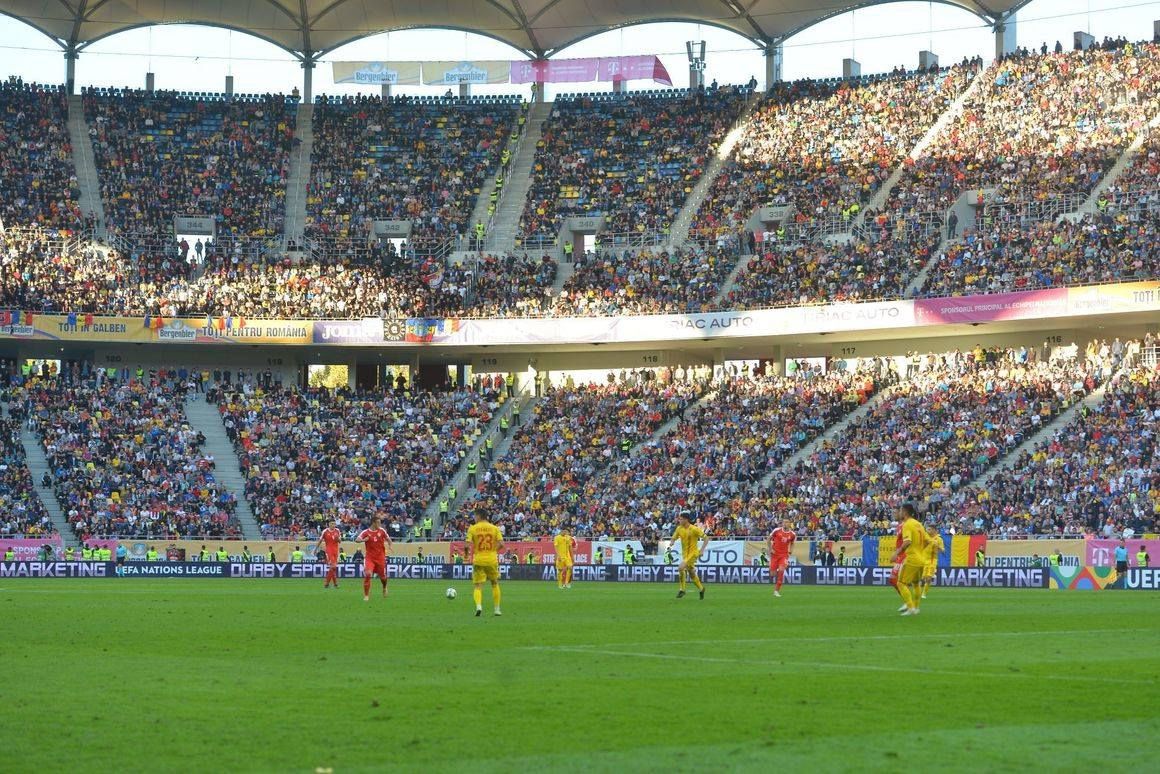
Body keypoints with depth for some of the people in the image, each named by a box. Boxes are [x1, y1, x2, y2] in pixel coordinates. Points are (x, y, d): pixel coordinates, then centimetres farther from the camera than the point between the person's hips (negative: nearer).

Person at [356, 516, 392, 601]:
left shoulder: (382, 531, 0)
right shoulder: (366, 532, -7)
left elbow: (388, 539, 13)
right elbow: (357, 540, -15)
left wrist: (389, 545, -7)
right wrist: (363, 540, -35)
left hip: (380, 557, 2)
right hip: (370, 557, -2)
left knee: (382, 576, 9)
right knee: (367, 574, -21)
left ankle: (384, 588, 45)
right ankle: (366, 595, -11)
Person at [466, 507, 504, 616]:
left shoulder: (472, 528, -3)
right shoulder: (494, 528, 2)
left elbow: (468, 544, -11)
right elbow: (501, 544, -6)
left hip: (478, 560, -2)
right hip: (492, 559, 2)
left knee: (478, 586, 1)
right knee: (495, 584, 19)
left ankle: (478, 606, -23)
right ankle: (497, 609, 20)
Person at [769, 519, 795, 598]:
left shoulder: (792, 534, 0)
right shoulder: (777, 531, -6)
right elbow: (769, 539, 7)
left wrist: (790, 551, 5)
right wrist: (770, 549, -2)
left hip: (784, 555, 0)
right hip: (775, 554, 0)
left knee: (781, 570, -20)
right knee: (773, 574, -4)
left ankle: (777, 590, -10)